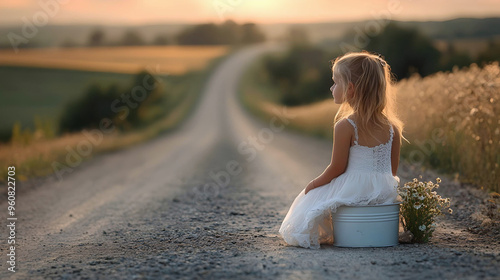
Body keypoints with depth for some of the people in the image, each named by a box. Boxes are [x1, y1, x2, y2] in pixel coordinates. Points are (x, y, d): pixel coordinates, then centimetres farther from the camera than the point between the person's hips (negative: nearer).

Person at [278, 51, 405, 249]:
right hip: (386, 193, 6)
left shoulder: (345, 126, -18)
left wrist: (315, 183, 4)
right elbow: (393, 169, 6)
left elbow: (337, 168, -13)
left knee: (312, 196, 21)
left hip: (353, 192, -6)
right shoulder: (391, 127, 0)